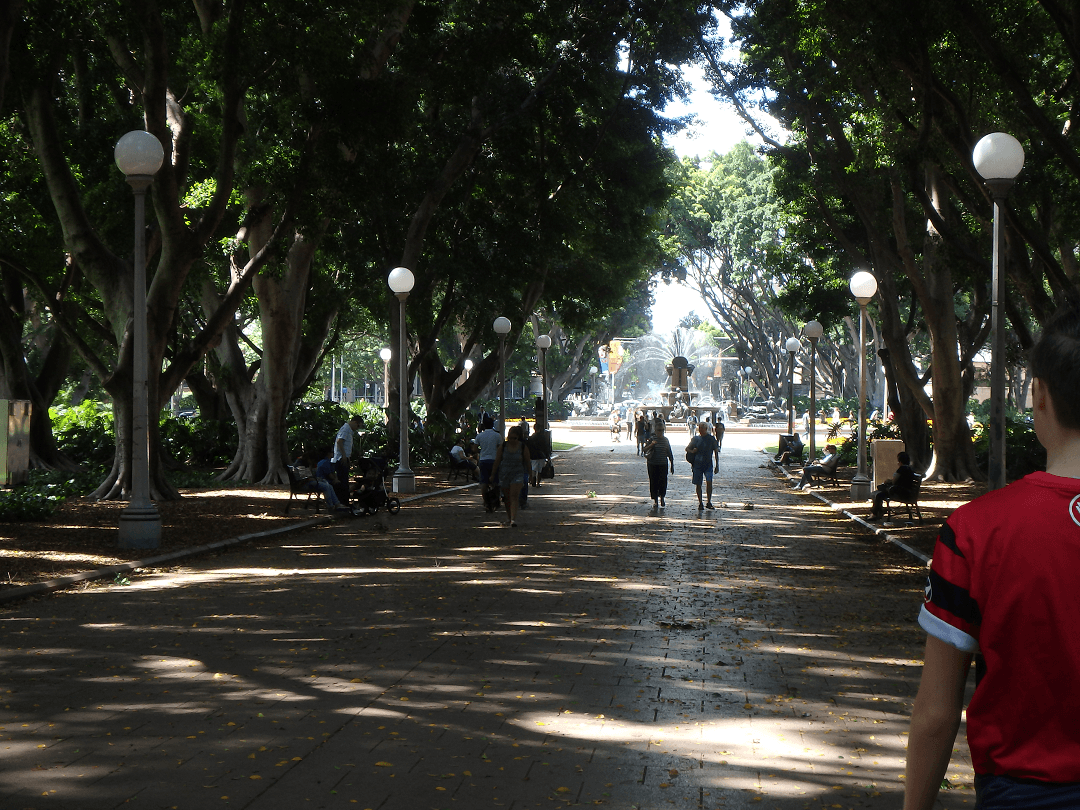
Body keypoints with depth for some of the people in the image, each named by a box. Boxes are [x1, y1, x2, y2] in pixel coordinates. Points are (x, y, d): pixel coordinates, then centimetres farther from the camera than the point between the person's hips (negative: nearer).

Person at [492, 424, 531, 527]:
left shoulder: (523, 447, -4)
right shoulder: (503, 446, -1)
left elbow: (528, 462, 6)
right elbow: (497, 461, 5)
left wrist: (530, 474, 9)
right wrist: (492, 475, 7)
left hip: (518, 473, -2)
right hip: (504, 473, 2)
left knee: (514, 497, -15)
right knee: (507, 498, 10)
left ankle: (513, 519, -23)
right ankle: (509, 517, 29)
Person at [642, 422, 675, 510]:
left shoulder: (666, 440, 7)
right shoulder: (652, 439, -3)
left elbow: (669, 453, 13)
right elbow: (645, 449, -12)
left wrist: (672, 464, 12)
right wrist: (651, 444, -31)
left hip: (663, 464, 2)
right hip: (652, 464, -2)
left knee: (663, 481, -3)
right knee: (654, 482, 0)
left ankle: (662, 498, 19)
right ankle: (655, 501, 10)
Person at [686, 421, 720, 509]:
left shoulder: (711, 439, 2)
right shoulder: (695, 439, 7)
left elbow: (716, 452, 6)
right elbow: (687, 448, 15)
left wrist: (717, 465, 3)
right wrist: (692, 451, -8)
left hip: (708, 464, -2)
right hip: (697, 464, 2)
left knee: (709, 481, -18)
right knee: (698, 484, 3)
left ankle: (708, 502, -10)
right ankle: (700, 503, 15)